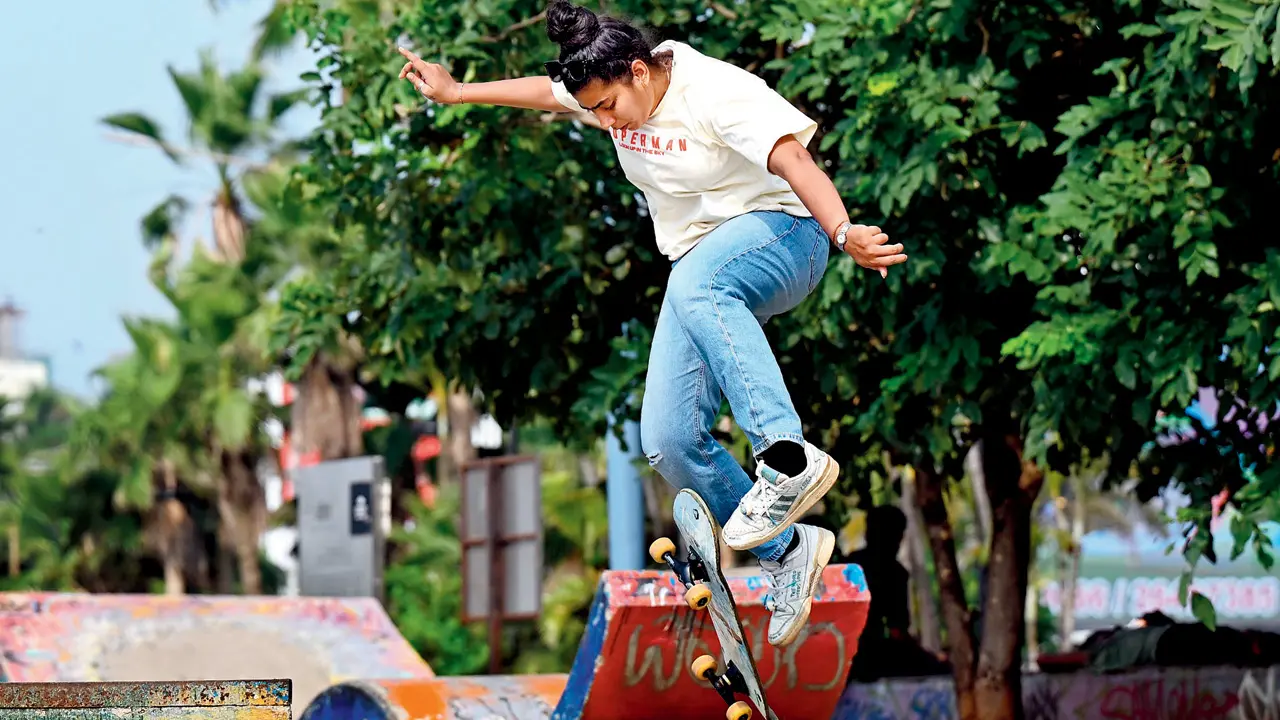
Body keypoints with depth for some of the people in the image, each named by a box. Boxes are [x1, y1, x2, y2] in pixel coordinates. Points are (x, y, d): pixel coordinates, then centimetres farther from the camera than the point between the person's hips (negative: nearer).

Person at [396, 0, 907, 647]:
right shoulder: (616, 90, 2)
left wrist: (844, 233, -50)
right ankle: (787, 551, 8)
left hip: (780, 234, -8)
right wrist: (455, 92, 30)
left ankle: (788, 460, -49)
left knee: (694, 283, -43)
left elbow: (795, 162, -34)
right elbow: (547, 91, 23)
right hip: (701, 269, 8)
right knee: (668, 443, -8)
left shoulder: (718, 93, -20)